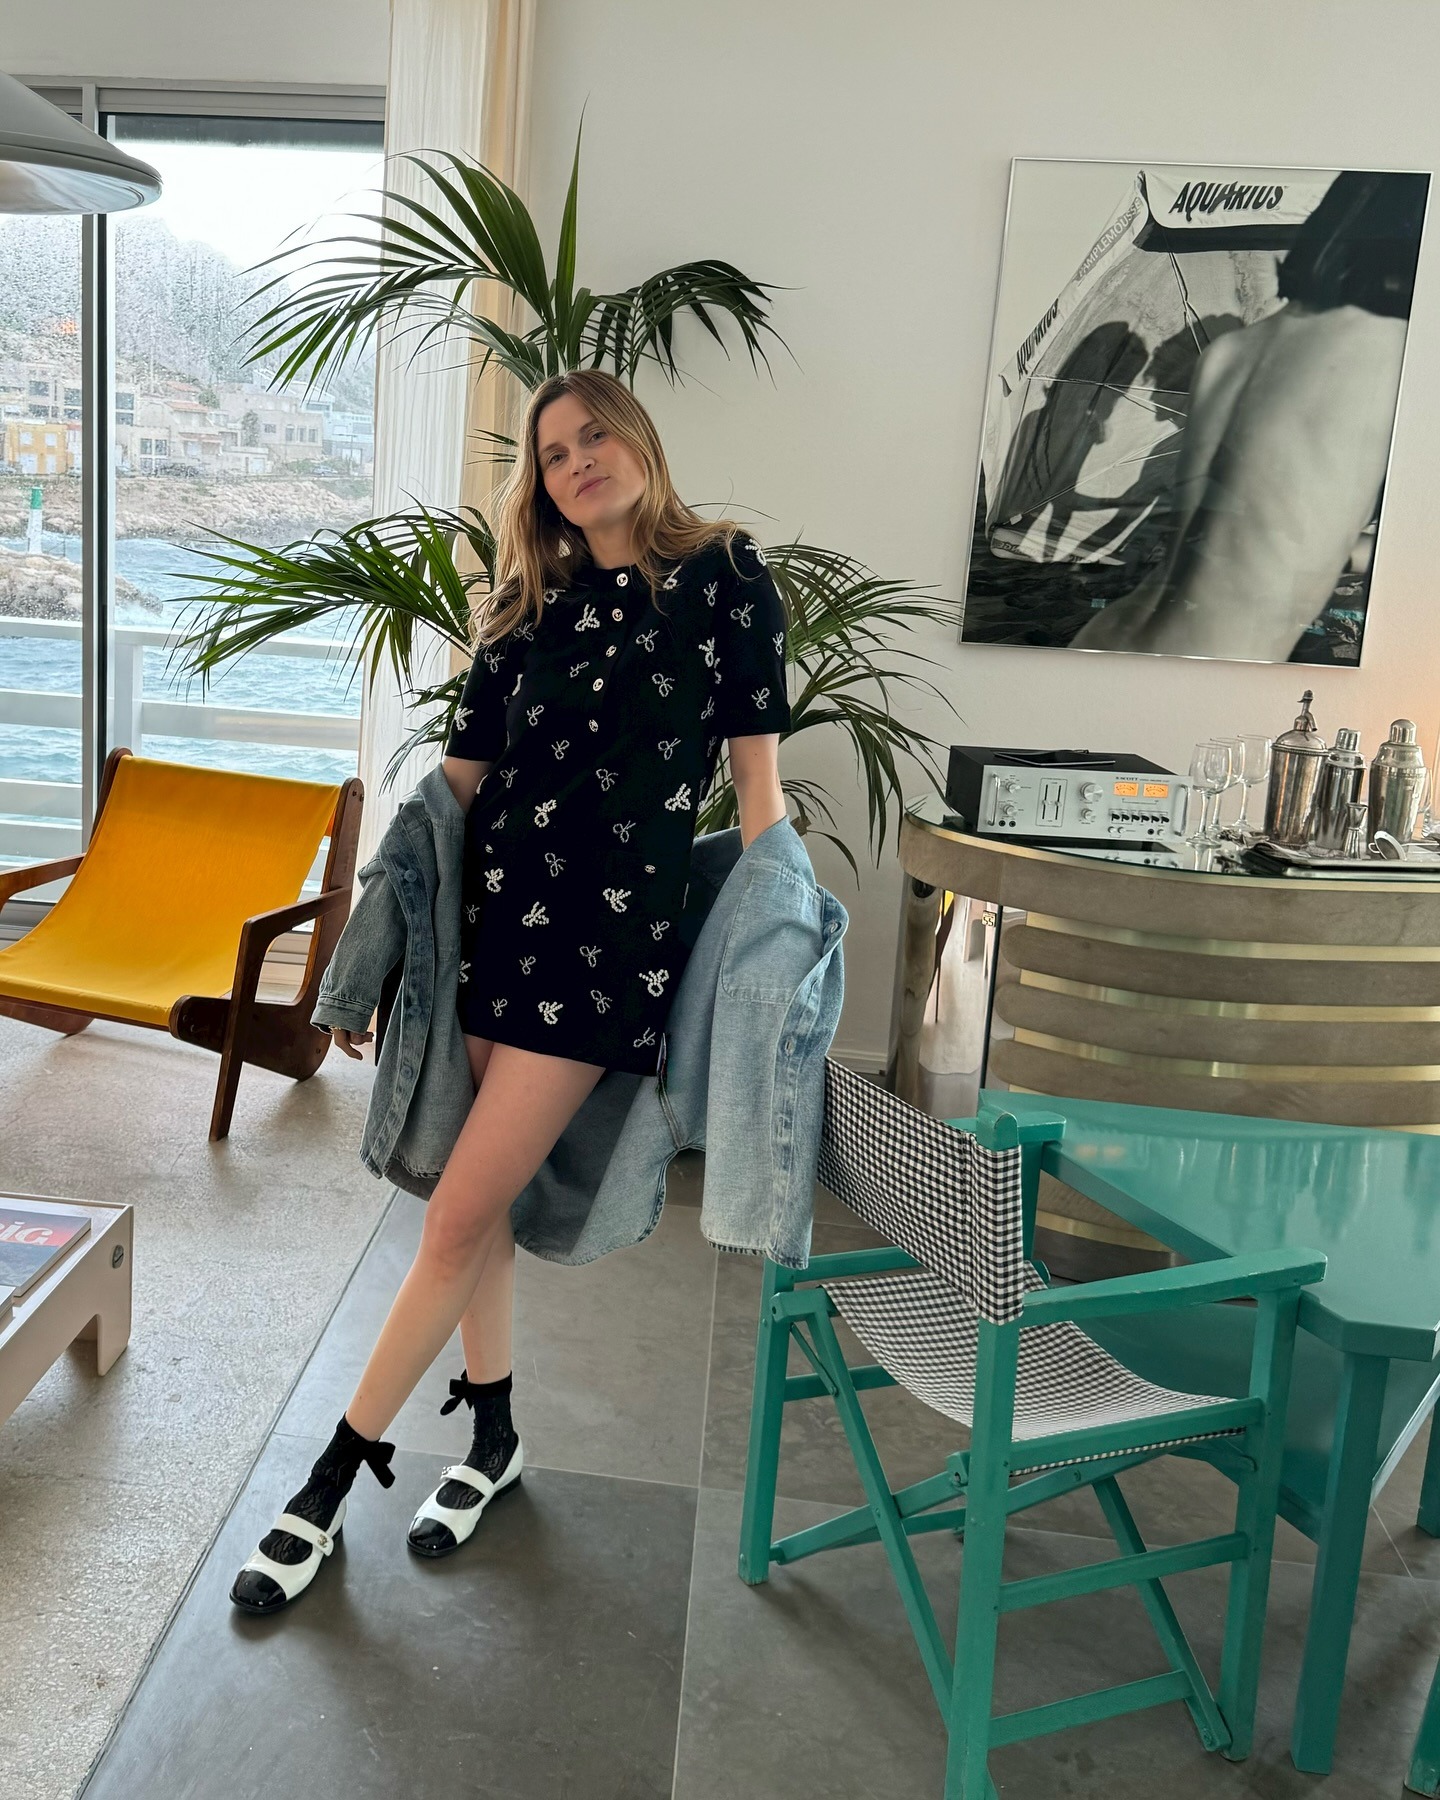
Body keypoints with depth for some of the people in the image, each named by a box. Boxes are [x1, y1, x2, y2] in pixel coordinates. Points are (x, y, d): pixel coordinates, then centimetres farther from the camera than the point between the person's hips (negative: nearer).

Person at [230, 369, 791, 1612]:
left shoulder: (724, 574, 0)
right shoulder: (528, 609, 13)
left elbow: (757, 775, -2)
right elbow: (455, 783, 12)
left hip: (612, 931, -5)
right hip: (489, 912, 5)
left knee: (459, 1219, -5)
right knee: (481, 1193, 12)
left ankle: (332, 1485, 10)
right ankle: (493, 1437, 33)